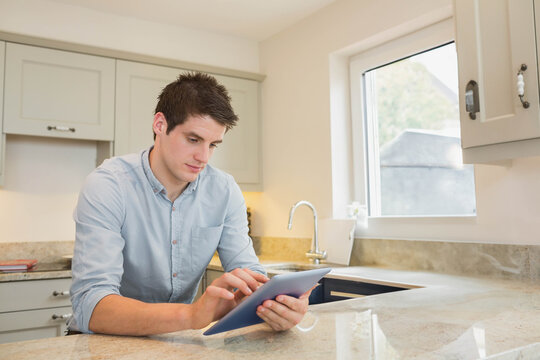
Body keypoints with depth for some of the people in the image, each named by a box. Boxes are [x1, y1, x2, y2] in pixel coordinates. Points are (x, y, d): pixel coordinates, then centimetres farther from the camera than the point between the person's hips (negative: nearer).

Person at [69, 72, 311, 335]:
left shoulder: (225, 191, -4)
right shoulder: (108, 186, -18)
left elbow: (249, 275, -5)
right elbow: (90, 304, -28)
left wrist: (276, 305, -28)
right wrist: (191, 314, -42)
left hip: (178, 339, 3)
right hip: (107, 342, -2)